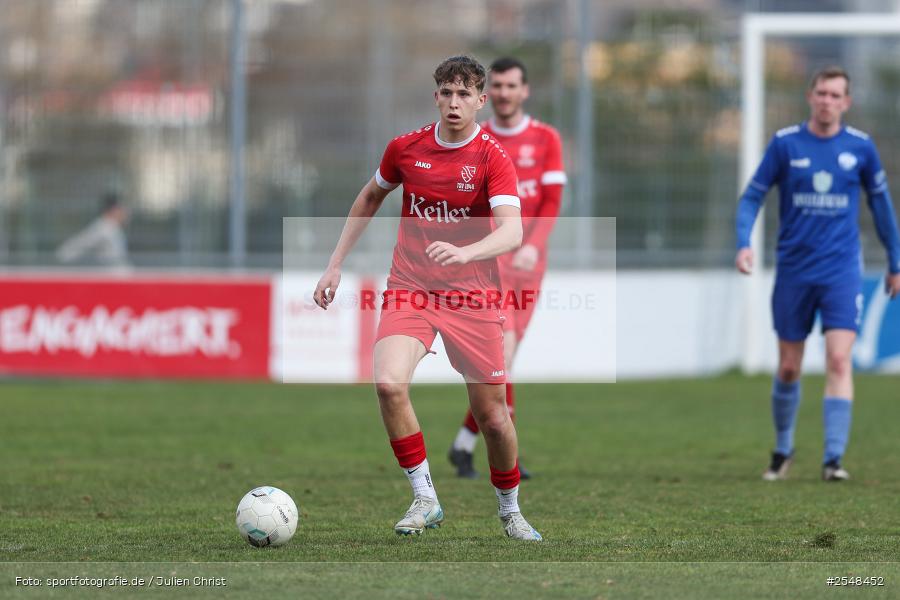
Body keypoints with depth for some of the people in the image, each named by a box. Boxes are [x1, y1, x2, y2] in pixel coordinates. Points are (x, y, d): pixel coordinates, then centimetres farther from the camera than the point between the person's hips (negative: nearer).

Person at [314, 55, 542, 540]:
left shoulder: (494, 159, -9)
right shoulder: (405, 148, 2)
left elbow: (512, 232, -23)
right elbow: (370, 198, 21)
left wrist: (463, 253, -42)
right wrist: (336, 264, 18)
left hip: (473, 297, -2)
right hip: (409, 290, 2)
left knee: (492, 415, 1)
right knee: (389, 383, -25)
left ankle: (510, 512, 27)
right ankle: (425, 498, -12)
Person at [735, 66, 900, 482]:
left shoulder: (860, 147, 1)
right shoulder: (785, 144, -2)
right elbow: (752, 196, 2)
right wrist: (744, 243, -15)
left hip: (842, 271, -1)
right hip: (793, 271, 1)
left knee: (839, 360, -14)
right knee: (788, 368, 8)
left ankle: (834, 457, -15)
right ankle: (783, 449, 28)